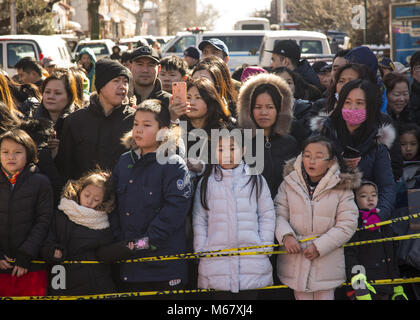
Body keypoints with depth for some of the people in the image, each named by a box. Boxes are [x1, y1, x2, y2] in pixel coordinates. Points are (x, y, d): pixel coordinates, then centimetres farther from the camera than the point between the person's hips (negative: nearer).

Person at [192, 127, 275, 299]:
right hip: (216, 261, 0)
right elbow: (199, 219, 9)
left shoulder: (256, 180, 8)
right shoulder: (206, 182, 9)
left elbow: (267, 215, 9)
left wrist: (265, 246, 0)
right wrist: (201, 251, 1)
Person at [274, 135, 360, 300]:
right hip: (295, 263, 2)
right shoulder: (289, 184, 3)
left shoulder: (341, 188, -4)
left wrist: (319, 246, -14)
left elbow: (347, 224, -7)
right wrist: (286, 236, -18)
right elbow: (279, 214, 3)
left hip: (327, 264, -2)